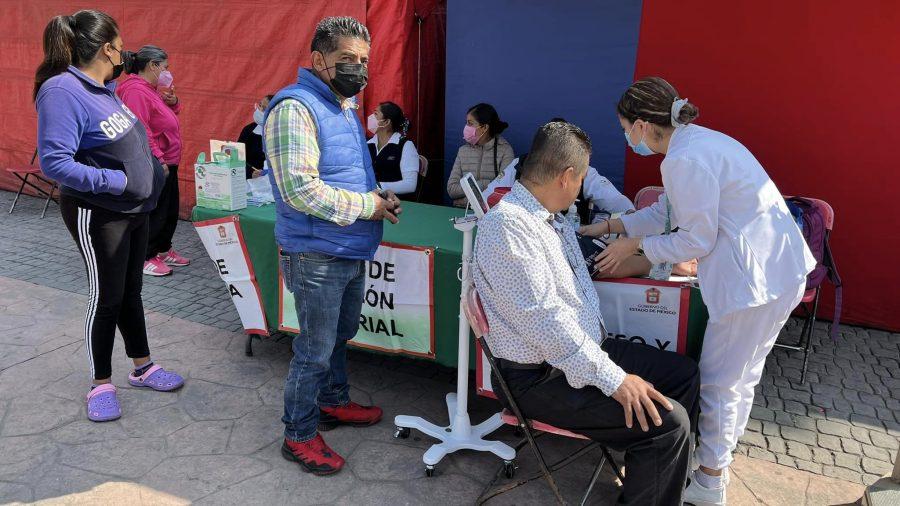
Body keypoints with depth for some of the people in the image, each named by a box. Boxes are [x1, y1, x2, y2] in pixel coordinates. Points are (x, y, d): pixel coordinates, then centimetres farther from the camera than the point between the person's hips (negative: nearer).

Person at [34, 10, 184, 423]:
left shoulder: (104, 88, 5)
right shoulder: (62, 91, -20)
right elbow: (55, 163, -26)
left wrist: (152, 172, 8)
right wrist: (116, 181, -24)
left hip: (135, 209, 8)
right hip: (98, 215, -8)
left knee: (130, 292, 17)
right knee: (106, 297, 3)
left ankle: (142, 368, 31)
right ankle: (101, 384, 20)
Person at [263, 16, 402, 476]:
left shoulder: (344, 107, 13)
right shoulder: (296, 108, -18)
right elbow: (300, 188, -27)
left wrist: (378, 195, 3)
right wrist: (368, 206, -19)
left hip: (352, 252, 9)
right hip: (317, 257, -9)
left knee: (340, 336, 24)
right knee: (315, 350, 3)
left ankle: (334, 402, 44)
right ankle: (299, 436, 21)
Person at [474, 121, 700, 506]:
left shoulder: (554, 219, 9)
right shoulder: (507, 224, -22)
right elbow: (544, 318, -27)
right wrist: (613, 379, -25)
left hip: (587, 348, 10)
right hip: (543, 376, -10)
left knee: (684, 373, 14)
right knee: (668, 421, -19)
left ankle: (663, 472, 31)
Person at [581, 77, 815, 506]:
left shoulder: (686, 160, -22)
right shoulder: (696, 140, 10)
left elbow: (696, 241, -17)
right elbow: (669, 211, 19)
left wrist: (635, 245, -4)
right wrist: (610, 226, 20)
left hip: (756, 277, -10)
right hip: (777, 267, 10)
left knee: (718, 383, 4)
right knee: (741, 376, 22)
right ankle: (720, 451, 41)